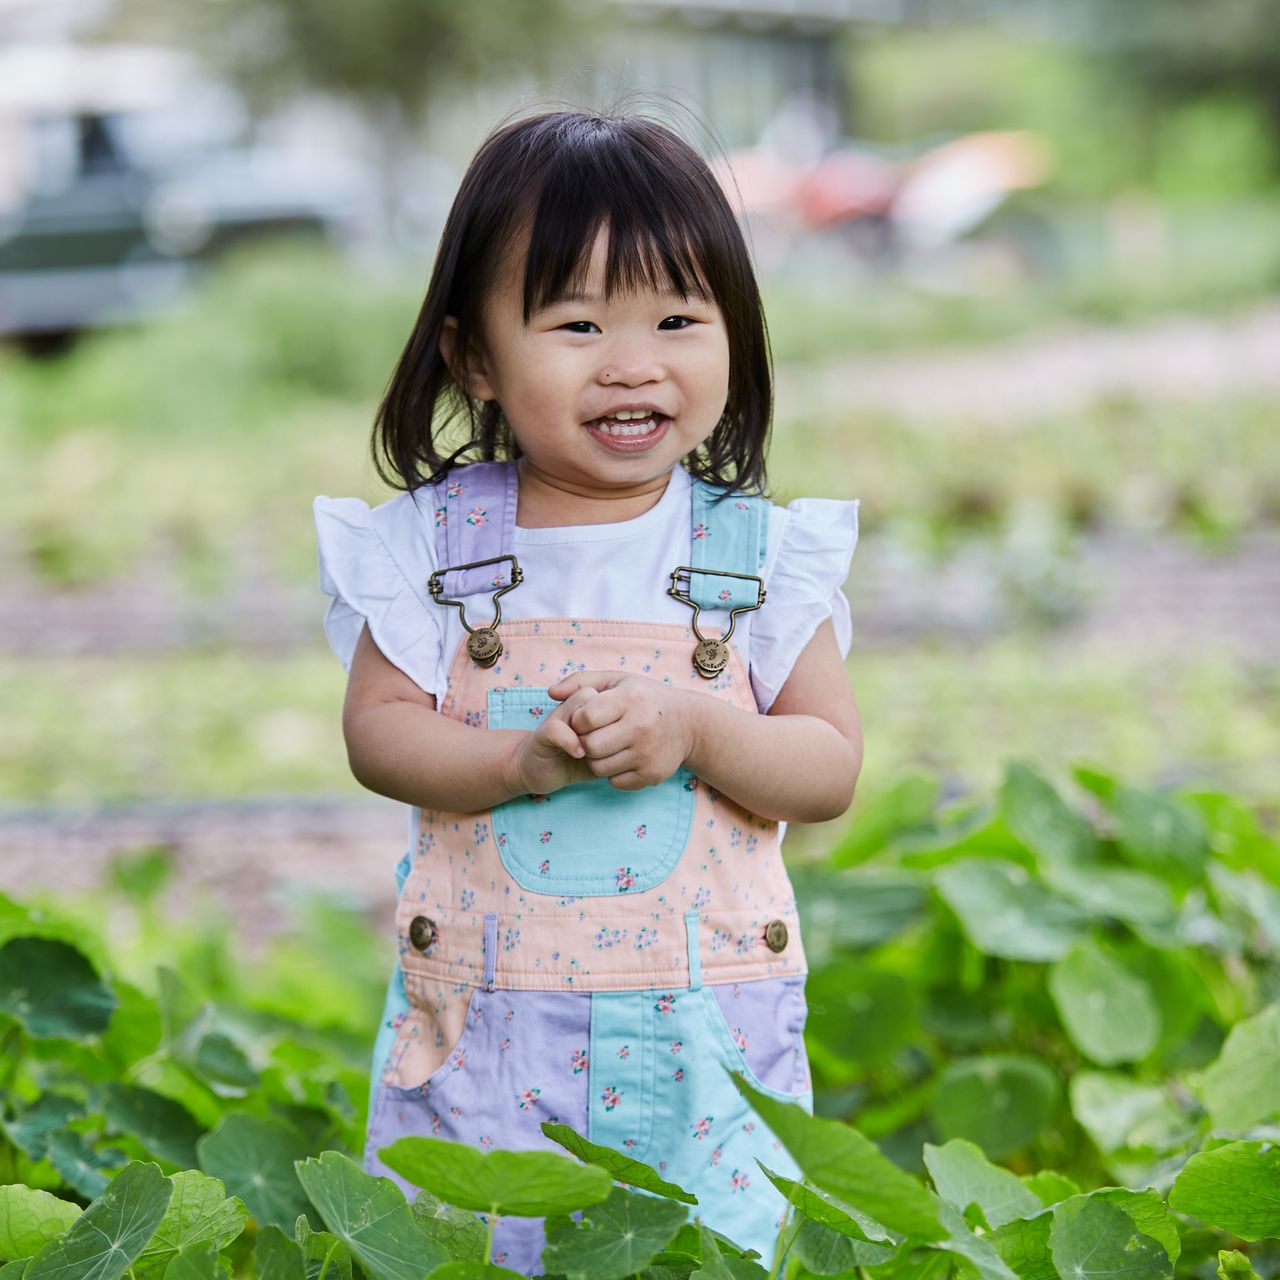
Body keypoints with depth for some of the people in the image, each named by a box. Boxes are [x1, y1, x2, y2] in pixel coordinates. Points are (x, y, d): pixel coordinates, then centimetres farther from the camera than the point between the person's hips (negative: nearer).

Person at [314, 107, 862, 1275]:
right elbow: (377, 732, -4)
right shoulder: (437, 541, -2)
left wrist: (693, 728, -20)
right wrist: (522, 760, -20)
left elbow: (832, 770, -2)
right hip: (484, 1028, 0)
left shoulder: (758, 551, -2)